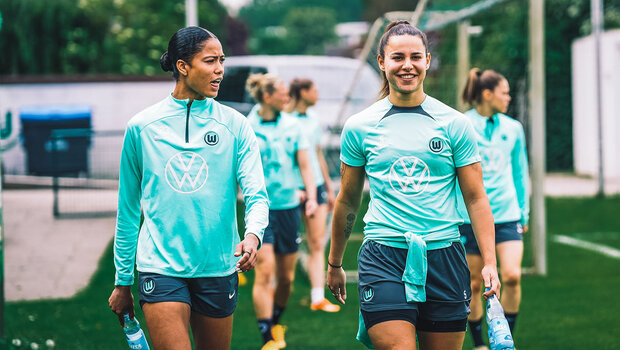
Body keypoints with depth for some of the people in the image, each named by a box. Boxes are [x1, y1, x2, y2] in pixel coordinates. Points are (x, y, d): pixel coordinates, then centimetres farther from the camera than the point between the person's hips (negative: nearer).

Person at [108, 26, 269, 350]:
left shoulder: (235, 125, 4)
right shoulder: (142, 126, 2)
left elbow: (256, 193, -5)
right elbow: (128, 209, 10)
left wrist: (253, 234, -28)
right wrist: (123, 281, 11)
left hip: (218, 270, 2)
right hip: (161, 268, -2)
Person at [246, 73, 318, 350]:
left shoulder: (291, 125, 6)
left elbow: (304, 164, 9)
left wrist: (311, 197, -3)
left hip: (289, 206, 4)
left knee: (286, 276, 8)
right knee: (265, 270, -15)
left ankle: (276, 324, 31)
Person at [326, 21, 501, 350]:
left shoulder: (455, 124, 4)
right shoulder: (359, 127, 5)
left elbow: (476, 199, 5)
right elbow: (348, 200, 15)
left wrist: (489, 263, -4)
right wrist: (334, 263, 20)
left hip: (443, 256, 1)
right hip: (382, 258, -1)